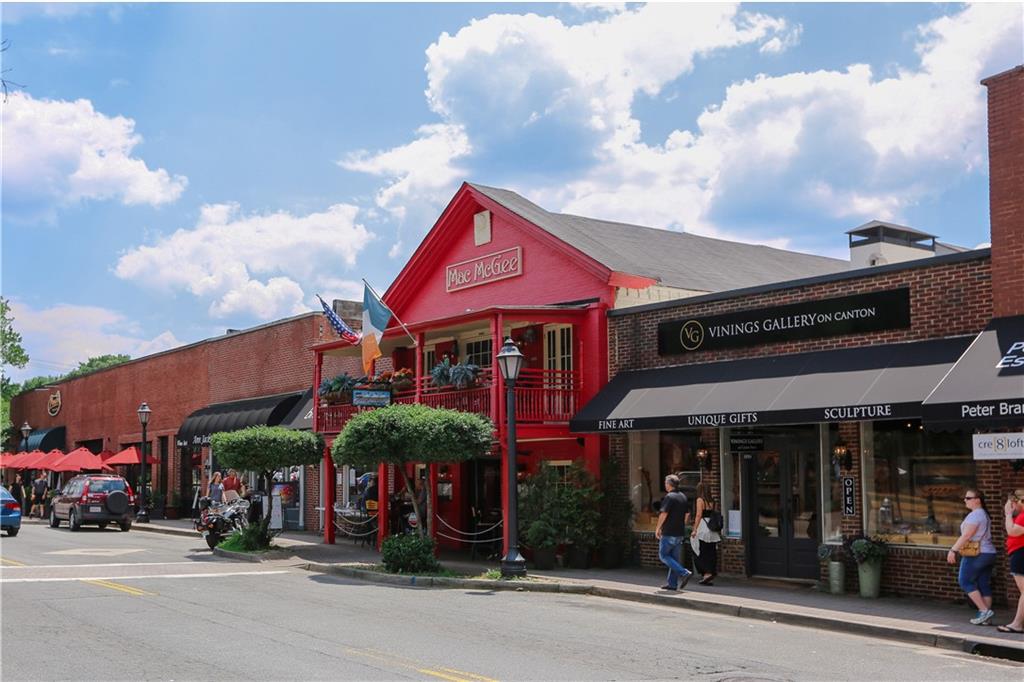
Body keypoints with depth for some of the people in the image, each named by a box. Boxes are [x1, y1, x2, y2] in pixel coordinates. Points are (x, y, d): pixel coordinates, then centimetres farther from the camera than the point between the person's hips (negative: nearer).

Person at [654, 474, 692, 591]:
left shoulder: (669, 497, -14)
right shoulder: (683, 497, 11)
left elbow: (663, 514, -19)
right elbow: (687, 514, 16)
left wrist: (658, 528, -8)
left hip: (669, 533, -8)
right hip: (680, 533, 8)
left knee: (663, 555, 1)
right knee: (674, 557, 11)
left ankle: (684, 573, -13)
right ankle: (672, 583, 11)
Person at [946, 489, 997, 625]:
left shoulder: (974, 515, -14)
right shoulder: (985, 514, 16)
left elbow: (966, 535, -21)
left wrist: (953, 550, -20)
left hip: (975, 555, -9)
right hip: (989, 553, 9)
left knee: (966, 582, 0)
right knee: (984, 585, 8)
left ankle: (984, 610, -7)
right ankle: (984, 617, 7)